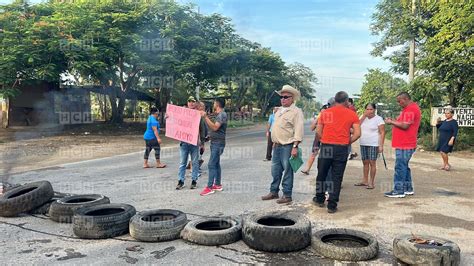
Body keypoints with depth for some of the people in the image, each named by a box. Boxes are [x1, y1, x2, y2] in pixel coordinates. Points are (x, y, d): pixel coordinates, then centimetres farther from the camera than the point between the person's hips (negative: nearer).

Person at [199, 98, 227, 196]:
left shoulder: (222, 115, -14)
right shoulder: (219, 115, 17)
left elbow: (215, 127, -24)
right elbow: (212, 127, 18)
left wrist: (206, 117, -24)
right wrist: (205, 117, 15)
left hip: (218, 144, -10)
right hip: (215, 143, 10)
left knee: (211, 164, -12)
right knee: (216, 164, 13)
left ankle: (209, 187, -11)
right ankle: (218, 184, 20)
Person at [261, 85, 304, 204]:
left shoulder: (296, 111, -9)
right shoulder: (279, 111, 16)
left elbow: (298, 130, -16)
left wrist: (295, 146, -22)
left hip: (287, 146, -8)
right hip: (277, 145, 8)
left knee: (287, 171, 0)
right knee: (275, 170, 14)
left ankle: (287, 195, 9)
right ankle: (274, 192, 26)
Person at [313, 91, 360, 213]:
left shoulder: (325, 112, 5)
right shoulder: (352, 114, 1)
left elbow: (318, 131, 5)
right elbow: (357, 133, -4)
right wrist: (348, 142, 8)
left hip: (326, 147, 1)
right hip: (342, 149, -1)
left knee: (321, 174, 16)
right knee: (337, 177, 5)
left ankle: (320, 199, 29)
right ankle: (332, 205, 6)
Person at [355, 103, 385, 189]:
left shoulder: (378, 119, -6)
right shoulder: (363, 117, 10)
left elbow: (382, 133, -9)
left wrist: (381, 145, -16)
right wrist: (364, 116, -9)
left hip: (373, 144, -5)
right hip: (363, 144, 5)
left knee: (372, 163, -4)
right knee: (365, 162, 11)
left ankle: (372, 182, 3)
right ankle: (365, 181, 20)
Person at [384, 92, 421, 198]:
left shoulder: (411, 109, -14)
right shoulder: (410, 108, 19)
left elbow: (405, 126, -21)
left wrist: (391, 122, -9)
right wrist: (393, 121, 9)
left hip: (404, 145, -11)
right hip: (404, 144, 11)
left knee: (400, 167, -8)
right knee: (404, 166, 16)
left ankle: (398, 191, -4)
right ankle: (408, 189, 24)